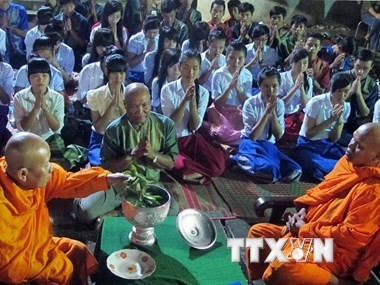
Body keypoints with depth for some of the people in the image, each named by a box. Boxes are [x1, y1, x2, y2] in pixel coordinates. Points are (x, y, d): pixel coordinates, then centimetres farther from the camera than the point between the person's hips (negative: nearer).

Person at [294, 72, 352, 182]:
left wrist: (339, 120, -17)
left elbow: (334, 139, 0)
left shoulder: (346, 107, 0)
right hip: (308, 145, -5)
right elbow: (308, 133, -14)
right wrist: (331, 119, -20)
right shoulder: (316, 102, -16)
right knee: (332, 169, -30)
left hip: (328, 145, 5)